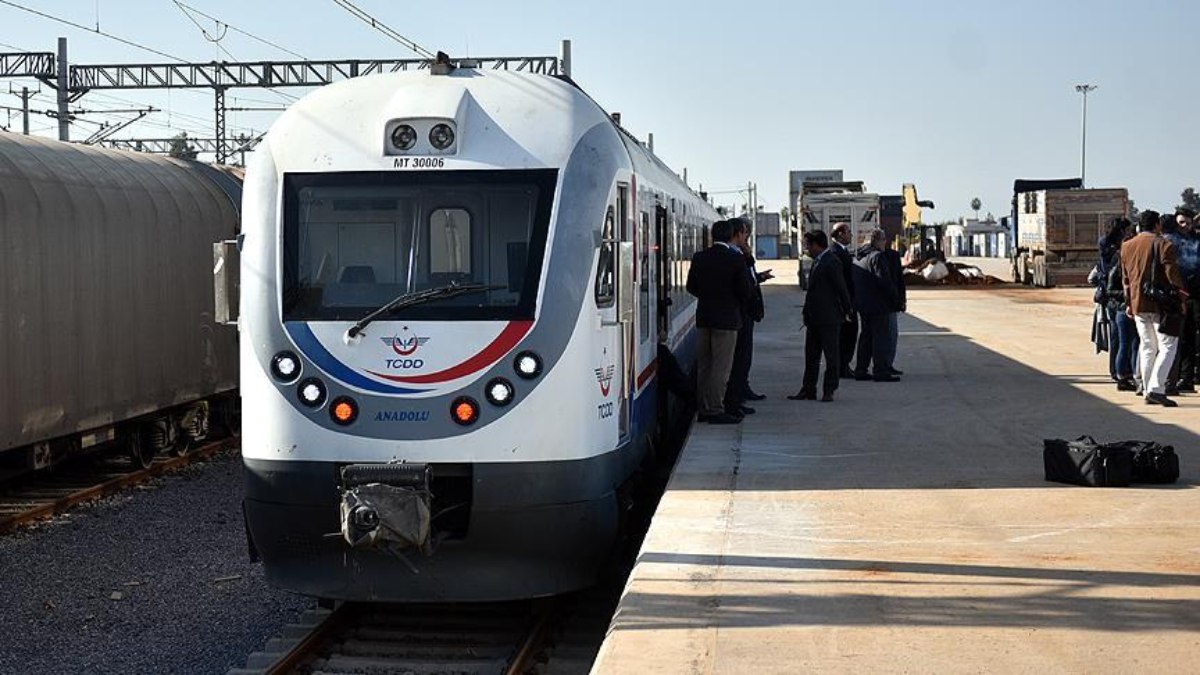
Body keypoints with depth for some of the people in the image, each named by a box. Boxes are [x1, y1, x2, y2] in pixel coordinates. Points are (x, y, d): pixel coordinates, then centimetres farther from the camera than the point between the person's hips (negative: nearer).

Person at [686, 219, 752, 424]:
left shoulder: (699, 257, 1)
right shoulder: (736, 259, -13)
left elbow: (691, 287, 9)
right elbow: (745, 291, -10)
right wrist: (738, 302, 11)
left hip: (703, 317, 5)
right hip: (726, 319, -5)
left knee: (703, 366, 12)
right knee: (721, 367, -2)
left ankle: (703, 409, 17)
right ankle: (716, 410, -3)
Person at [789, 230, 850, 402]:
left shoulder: (831, 262, -15)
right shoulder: (817, 262, 13)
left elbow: (841, 288, -13)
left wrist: (847, 310, -7)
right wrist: (807, 310, 12)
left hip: (829, 318, -10)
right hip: (814, 317, 10)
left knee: (831, 356, 1)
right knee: (811, 356, 12)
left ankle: (829, 391, 6)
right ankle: (808, 390, 18)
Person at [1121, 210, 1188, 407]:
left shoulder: (1126, 247, 11)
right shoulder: (1163, 245, -9)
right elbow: (1172, 274, -11)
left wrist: (1130, 303, 22)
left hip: (1137, 304, 6)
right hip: (1160, 303, -6)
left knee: (1147, 347, 13)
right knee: (1168, 346, -2)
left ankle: (1148, 391, 12)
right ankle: (1156, 388, -15)